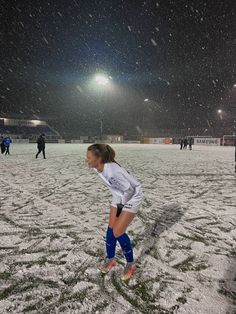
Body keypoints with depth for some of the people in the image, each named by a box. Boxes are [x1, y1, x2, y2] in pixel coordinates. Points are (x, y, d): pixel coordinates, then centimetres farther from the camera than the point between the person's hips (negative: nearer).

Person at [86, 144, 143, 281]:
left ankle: (131, 263, 18)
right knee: (111, 229, 10)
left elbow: (129, 189, -28)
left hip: (132, 197, -8)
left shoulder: (112, 171, -37)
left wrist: (121, 205, -13)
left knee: (118, 232, -7)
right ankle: (110, 259, 32)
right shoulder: (98, 168, -10)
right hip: (120, 197, 8)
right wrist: (118, 203, 11)